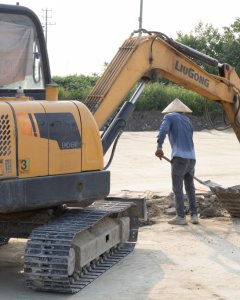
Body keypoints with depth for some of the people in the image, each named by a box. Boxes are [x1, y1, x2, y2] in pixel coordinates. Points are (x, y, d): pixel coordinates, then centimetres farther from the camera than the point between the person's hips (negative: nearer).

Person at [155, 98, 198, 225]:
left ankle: (181, 217, 2)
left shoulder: (169, 117, 7)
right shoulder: (188, 121, 25)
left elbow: (163, 130, -14)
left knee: (177, 188, 1)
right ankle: (194, 215, 14)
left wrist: (159, 147, -20)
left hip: (179, 157, -6)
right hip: (191, 157, 6)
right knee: (190, 188, 17)